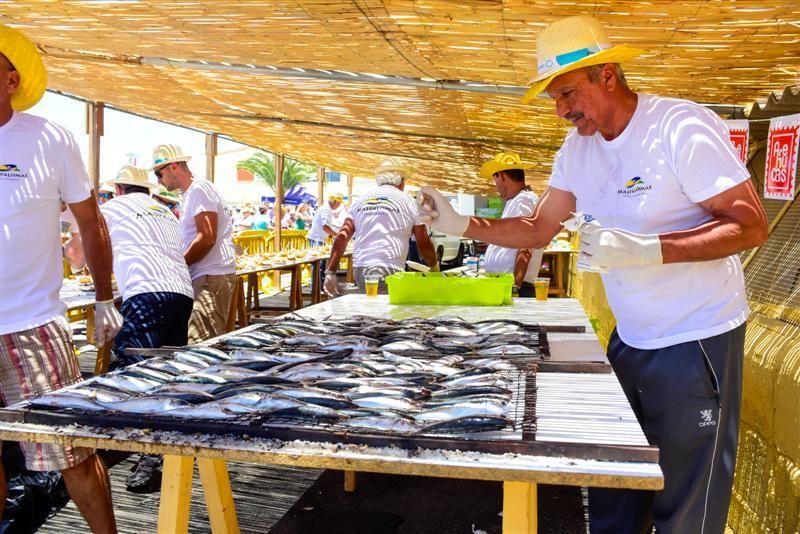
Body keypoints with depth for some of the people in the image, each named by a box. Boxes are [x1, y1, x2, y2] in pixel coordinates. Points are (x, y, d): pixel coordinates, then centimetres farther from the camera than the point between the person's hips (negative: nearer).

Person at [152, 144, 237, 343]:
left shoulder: (199, 189, -8)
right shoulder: (190, 193, 22)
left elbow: (206, 238, -17)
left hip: (212, 277, -10)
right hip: (203, 276, 10)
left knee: (199, 345, -14)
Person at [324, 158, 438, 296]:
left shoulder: (360, 201, 15)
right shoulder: (408, 201, 7)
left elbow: (341, 237, 5)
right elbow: (424, 243, 7)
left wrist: (330, 272, 3)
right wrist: (434, 266, 25)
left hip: (360, 270, 5)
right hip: (390, 271, -4)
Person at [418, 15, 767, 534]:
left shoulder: (683, 127, -17)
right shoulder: (579, 146, 4)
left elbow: (751, 225, -19)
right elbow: (539, 229, 8)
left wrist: (647, 249, -32)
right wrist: (461, 225, -5)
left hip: (697, 340, -6)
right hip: (630, 338, 6)